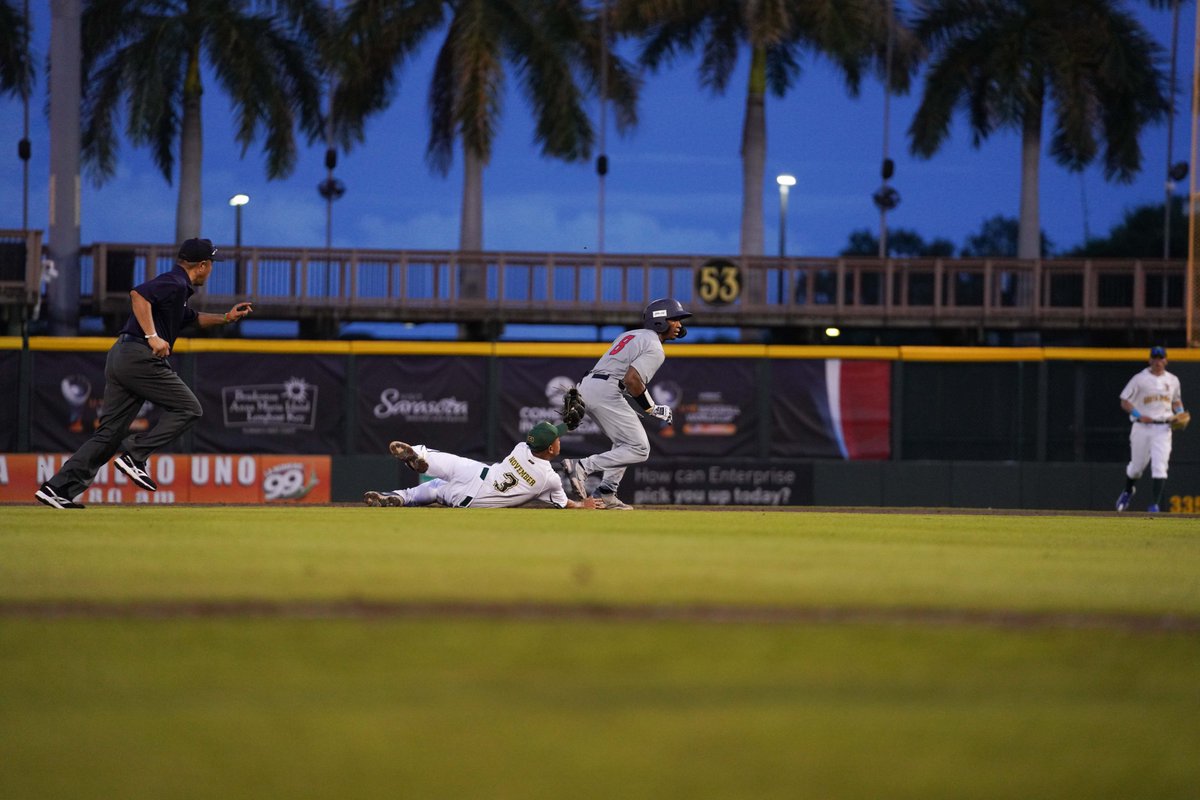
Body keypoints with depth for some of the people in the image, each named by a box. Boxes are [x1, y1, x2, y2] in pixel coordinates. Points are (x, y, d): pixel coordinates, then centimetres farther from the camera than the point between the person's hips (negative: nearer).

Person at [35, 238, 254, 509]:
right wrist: (152, 336, -26)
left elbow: (192, 318, 43)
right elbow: (138, 295, -23)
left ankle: (59, 487, -3)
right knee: (188, 409, -1)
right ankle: (135, 456, -10)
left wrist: (226, 318, 34)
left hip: (119, 356, 10)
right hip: (140, 355, -10)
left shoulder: (174, 285, 25)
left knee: (110, 433, 6)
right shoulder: (175, 283, -6)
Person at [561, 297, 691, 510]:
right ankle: (583, 466, -18)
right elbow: (631, 379, -18)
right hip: (605, 391, -10)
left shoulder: (631, 335, 25)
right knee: (639, 449, -8)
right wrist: (652, 409, -7)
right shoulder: (655, 348, -5)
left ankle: (605, 494, 14)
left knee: (625, 443, 23)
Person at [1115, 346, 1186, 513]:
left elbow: (1176, 401, 24)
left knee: (1159, 466, -13)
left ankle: (1155, 504, -14)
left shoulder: (1173, 380, 9)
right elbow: (1125, 402, -2)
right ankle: (1128, 491, 40)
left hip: (1163, 429, 1)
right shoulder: (1139, 379, -3)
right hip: (1142, 428, -1)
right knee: (1137, 466, 10)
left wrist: (1180, 414, 4)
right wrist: (1139, 416, -17)